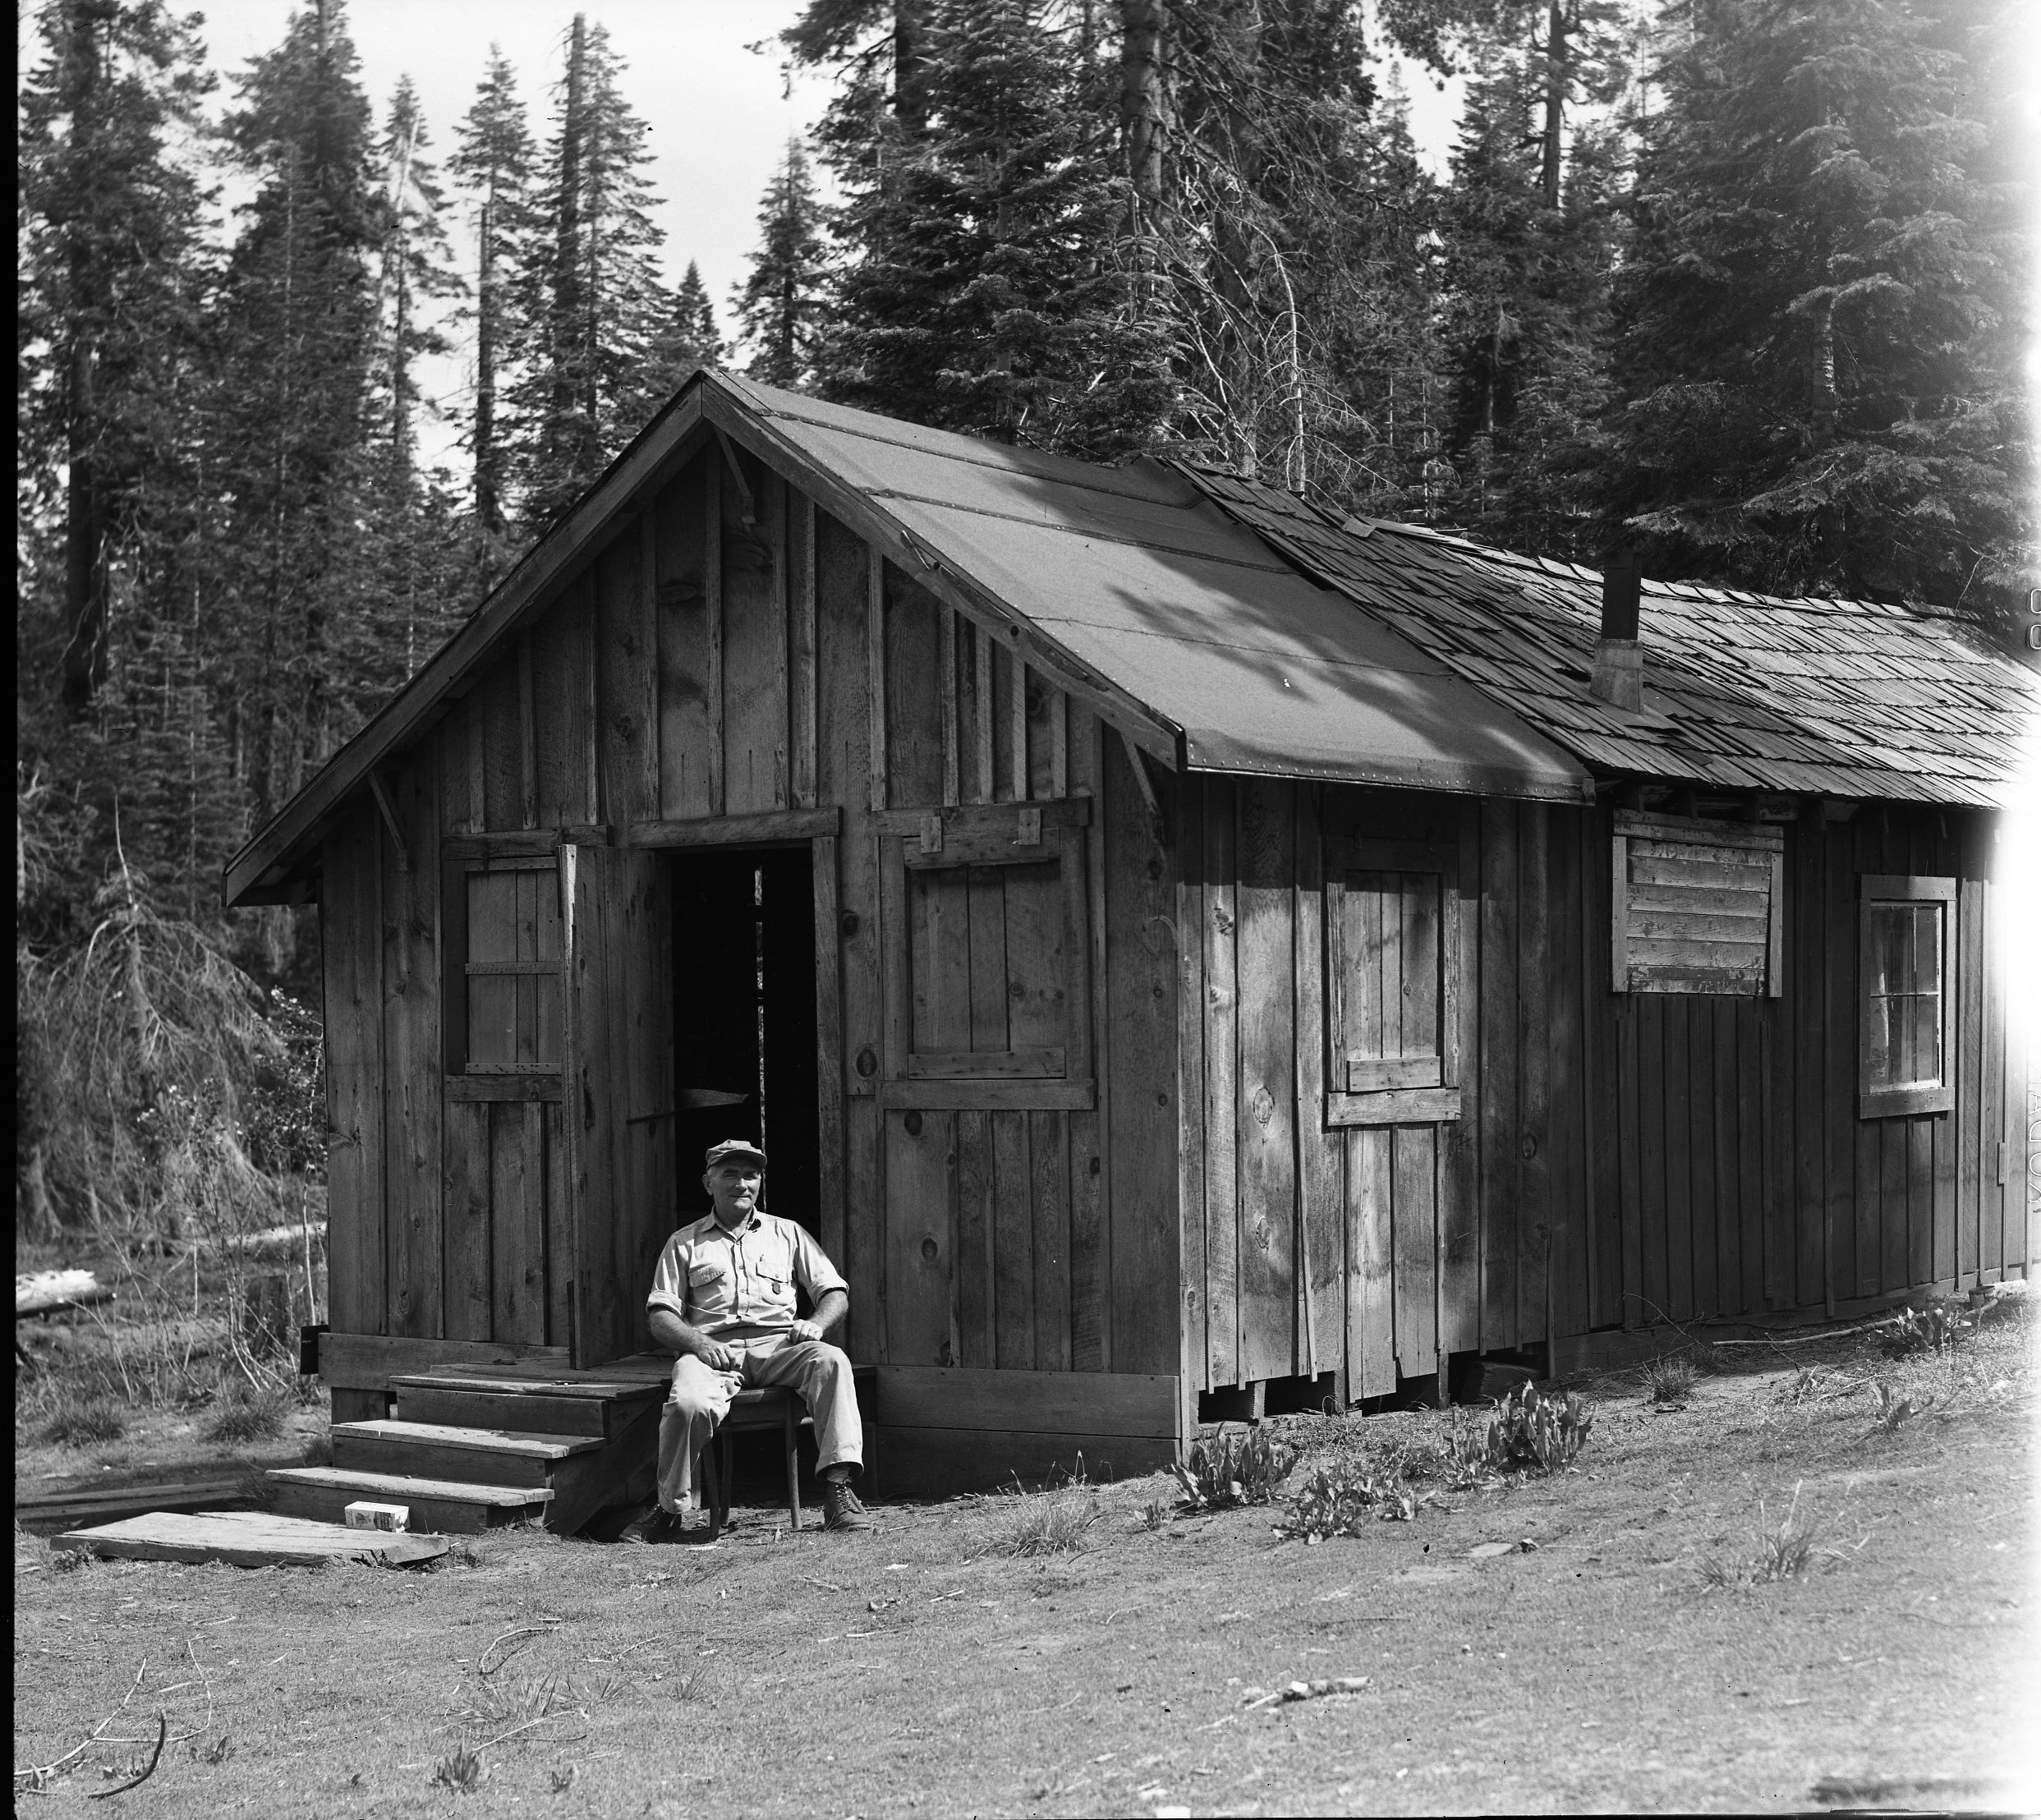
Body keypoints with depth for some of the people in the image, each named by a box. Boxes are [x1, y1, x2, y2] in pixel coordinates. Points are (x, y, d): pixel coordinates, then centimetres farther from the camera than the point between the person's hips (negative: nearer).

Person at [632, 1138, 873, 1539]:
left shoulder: (787, 1234, 23)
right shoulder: (684, 1243, 19)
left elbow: (835, 1292, 18)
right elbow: (661, 1318, 10)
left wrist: (816, 1323, -6)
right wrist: (698, 1342, -12)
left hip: (778, 1345, 1)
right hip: (712, 1351, -1)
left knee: (831, 1360, -32)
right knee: (690, 1404, -36)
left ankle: (838, 1489, -37)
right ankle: (672, 1510, -18)